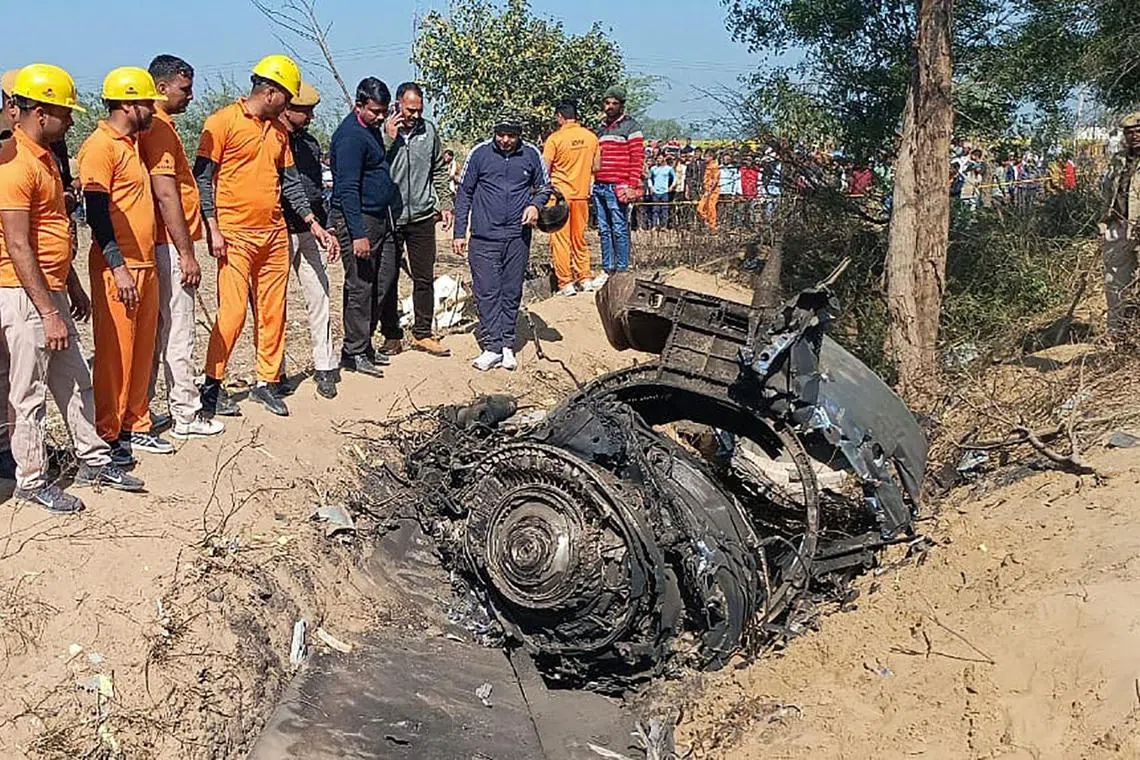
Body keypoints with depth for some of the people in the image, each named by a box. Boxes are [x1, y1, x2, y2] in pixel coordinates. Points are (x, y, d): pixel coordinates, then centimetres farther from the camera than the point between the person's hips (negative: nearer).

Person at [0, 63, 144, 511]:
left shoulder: (45, 156, 12)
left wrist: (73, 287, 21)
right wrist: (47, 311, -23)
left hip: (51, 291, 10)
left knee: (74, 380, 16)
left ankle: (93, 461, 27)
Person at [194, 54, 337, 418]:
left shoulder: (279, 130, 15)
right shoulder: (223, 121, -6)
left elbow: (290, 181, 17)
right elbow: (203, 177, -7)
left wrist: (314, 224, 9)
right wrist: (212, 228, -14)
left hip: (275, 233, 7)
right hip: (235, 235, -7)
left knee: (273, 312, 7)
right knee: (233, 313, -8)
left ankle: (267, 382, 17)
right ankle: (212, 385, 5)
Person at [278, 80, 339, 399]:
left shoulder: (310, 143, 16)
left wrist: (326, 230, 16)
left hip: (310, 232, 6)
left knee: (319, 298, 5)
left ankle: (324, 368, 11)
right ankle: (275, 372, 10)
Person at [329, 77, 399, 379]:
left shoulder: (372, 128, 14)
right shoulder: (350, 135, -17)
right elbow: (348, 189, -22)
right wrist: (358, 234, -25)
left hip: (381, 218, 10)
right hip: (358, 219, -10)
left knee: (383, 283, 12)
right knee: (360, 286, -5)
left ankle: (365, 345, 21)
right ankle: (354, 353, 3)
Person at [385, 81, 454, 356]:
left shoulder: (429, 131, 4)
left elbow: (439, 171, 14)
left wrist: (445, 203, 9)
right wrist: (389, 138, -20)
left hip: (422, 216, 3)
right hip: (389, 217, -3)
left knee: (424, 278, 8)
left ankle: (422, 333, 20)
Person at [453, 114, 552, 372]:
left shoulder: (531, 155, 4)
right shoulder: (479, 154, 0)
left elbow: (545, 186, 17)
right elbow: (464, 193, 6)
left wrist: (535, 204, -6)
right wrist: (459, 233, 4)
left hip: (518, 237, 1)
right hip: (484, 237, -1)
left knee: (512, 293, 6)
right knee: (487, 293, -3)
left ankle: (507, 345, 14)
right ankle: (492, 347, 1)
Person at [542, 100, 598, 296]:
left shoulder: (555, 138, -11)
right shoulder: (591, 137, 2)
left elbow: (544, 170, -10)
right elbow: (596, 168, 9)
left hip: (560, 193, -4)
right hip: (582, 194, 4)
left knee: (560, 239, 1)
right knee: (579, 237, 16)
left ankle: (565, 283, 1)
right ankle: (585, 278, 16)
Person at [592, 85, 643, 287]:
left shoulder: (630, 126, -1)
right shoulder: (601, 128, 20)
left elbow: (637, 157, -7)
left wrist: (632, 186, -14)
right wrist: (594, 182, 17)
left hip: (618, 187, -7)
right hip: (600, 186, 7)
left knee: (619, 229, -5)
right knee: (604, 230, 9)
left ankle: (622, 270, 0)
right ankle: (607, 269, 15)